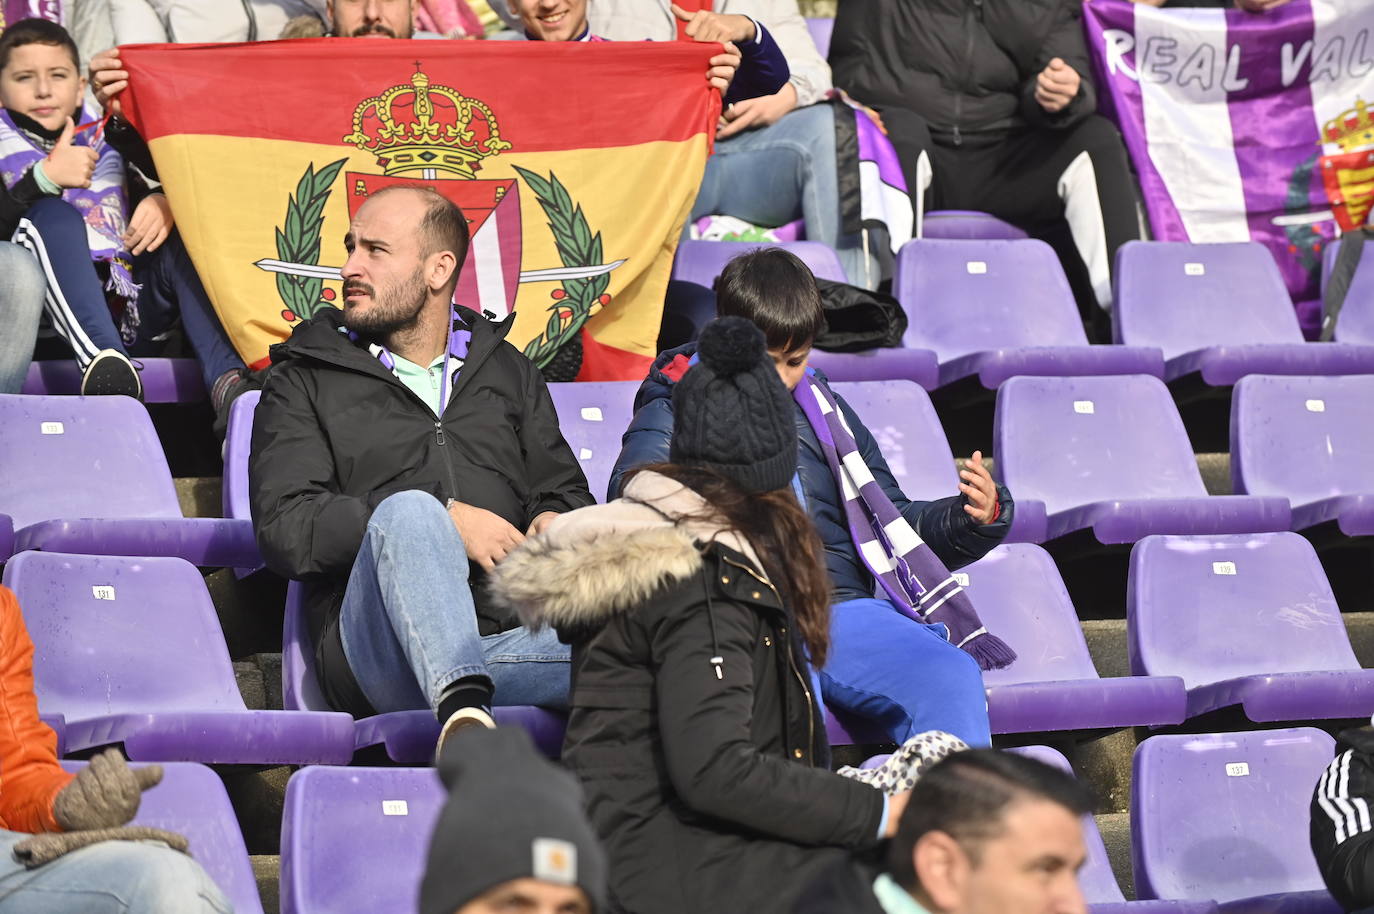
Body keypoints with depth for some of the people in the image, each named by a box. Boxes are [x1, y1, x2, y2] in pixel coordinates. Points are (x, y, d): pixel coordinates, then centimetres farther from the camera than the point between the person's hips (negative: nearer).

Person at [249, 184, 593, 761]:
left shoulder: (507, 373, 29)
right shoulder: (305, 382, 18)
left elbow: (564, 494, 31)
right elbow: (284, 528, 2)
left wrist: (555, 524, 4)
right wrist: (444, 521, -9)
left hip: (510, 641, 2)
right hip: (378, 648, -2)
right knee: (407, 508, -39)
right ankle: (462, 706, -58)